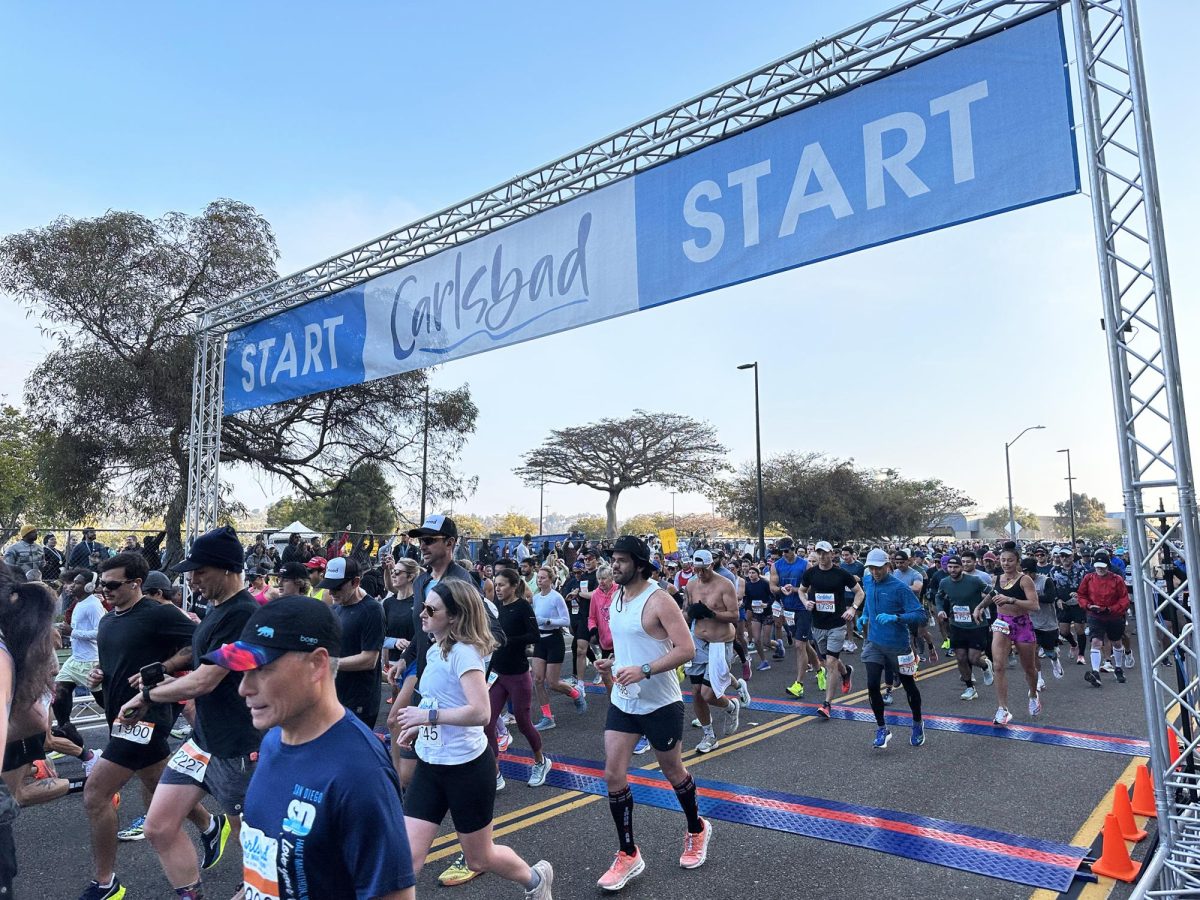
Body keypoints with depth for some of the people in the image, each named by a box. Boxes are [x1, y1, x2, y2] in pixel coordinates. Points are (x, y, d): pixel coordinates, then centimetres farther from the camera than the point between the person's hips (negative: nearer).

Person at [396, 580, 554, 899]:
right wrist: (420, 726, 8)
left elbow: (480, 712, -31)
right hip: (429, 765, 7)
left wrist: (428, 716, -24)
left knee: (479, 859, 13)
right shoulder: (435, 650, 6)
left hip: (466, 767, -7)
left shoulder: (463, 651, -21)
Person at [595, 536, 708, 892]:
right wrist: (612, 663, 0)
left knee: (673, 772, 14)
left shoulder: (658, 600, -20)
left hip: (660, 704, -6)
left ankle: (697, 830, 42)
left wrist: (644, 671, -32)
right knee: (613, 775, 0)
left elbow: (686, 649, -24)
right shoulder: (616, 598, 4)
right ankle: (628, 856, 15)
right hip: (622, 702, 6)